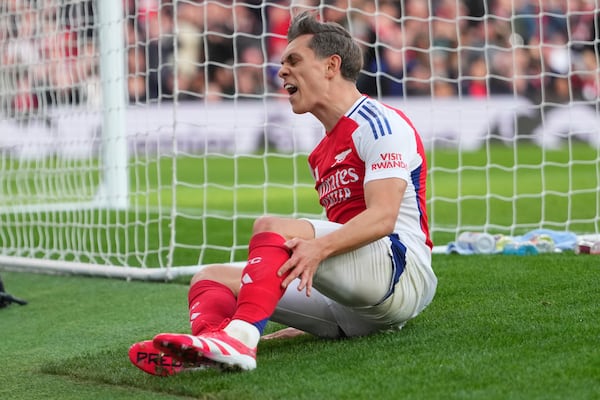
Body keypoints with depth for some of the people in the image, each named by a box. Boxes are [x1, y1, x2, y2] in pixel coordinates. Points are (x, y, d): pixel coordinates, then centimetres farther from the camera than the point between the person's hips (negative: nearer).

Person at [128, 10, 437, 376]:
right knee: (212, 276, -2)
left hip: (402, 269, -9)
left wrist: (319, 247, -34)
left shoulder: (380, 123, -3)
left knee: (274, 227, -28)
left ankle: (238, 337, -46)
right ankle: (207, 340, -38)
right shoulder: (324, 152, 25)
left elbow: (382, 217, -18)